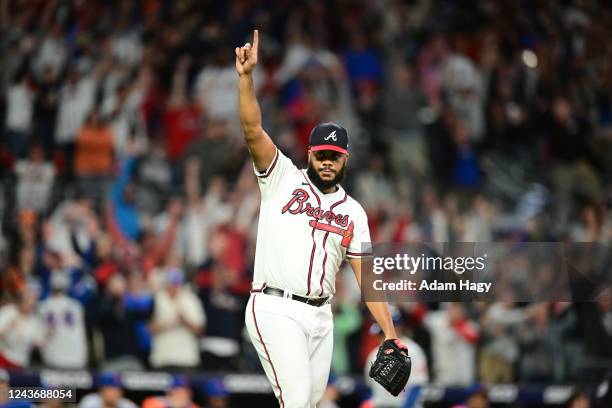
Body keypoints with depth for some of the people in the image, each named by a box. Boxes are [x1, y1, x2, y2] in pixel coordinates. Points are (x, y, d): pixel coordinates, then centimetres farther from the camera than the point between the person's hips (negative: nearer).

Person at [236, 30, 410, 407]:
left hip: (320, 316, 5)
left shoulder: (354, 212, 14)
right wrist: (246, 77, -23)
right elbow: (253, 130, -9)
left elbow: (367, 277, 10)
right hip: (275, 310, -5)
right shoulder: (283, 178, 5)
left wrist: (391, 335, 1)